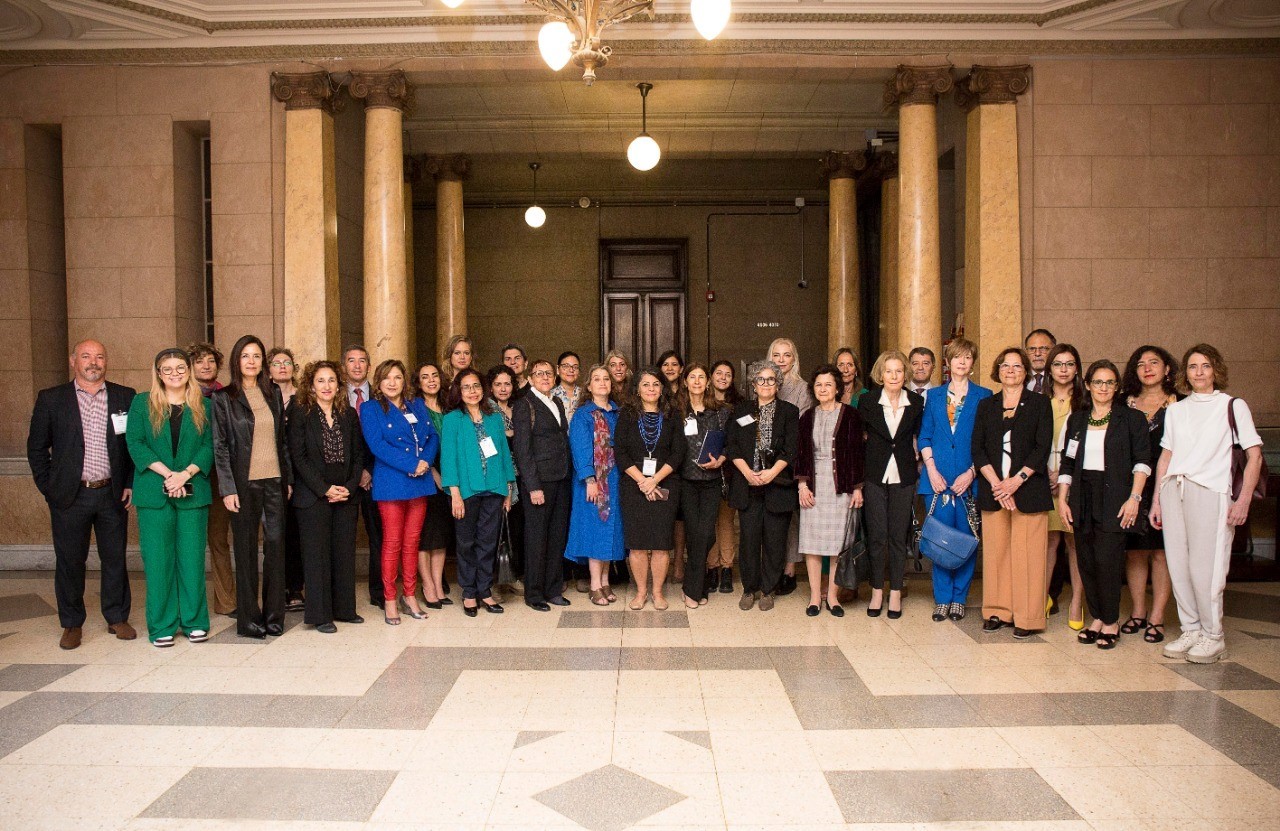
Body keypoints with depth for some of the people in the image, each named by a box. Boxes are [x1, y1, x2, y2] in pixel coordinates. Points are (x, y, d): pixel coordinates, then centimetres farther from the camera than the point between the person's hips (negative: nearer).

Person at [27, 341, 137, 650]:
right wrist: (48, 488, 0)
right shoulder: (51, 399, 2)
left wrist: (131, 484, 1)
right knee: (69, 561, 7)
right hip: (69, 496, -1)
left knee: (115, 558, 8)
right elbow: (36, 448, 6)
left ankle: (117, 618, 22)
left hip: (112, 494, 1)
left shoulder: (125, 397, 4)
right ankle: (72, 624, 21)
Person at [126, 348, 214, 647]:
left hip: (193, 492, 1)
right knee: (158, 559, 1)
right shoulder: (142, 403, 7)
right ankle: (161, 626, 10)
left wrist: (185, 474, -13)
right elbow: (135, 443, -2)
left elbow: (209, 446, 3)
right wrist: (168, 474, -13)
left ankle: (194, 622, 12)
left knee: (192, 558, 3)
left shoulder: (203, 406, 9)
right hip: (154, 493, -1)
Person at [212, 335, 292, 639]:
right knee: (246, 550, 3)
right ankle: (248, 619, 13)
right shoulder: (223, 398, 0)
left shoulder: (273, 394, 12)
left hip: (274, 481, 3)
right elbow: (220, 446, -4)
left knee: (276, 546, 3)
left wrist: (288, 478, 9)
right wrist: (228, 488, -10)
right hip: (244, 483, -3)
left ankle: (274, 615, 13)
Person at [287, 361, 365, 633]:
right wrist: (325, 489, -13)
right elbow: (298, 456, -8)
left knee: (345, 553, 7)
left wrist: (350, 487, -6)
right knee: (317, 554, 0)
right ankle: (320, 615, 8)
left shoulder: (349, 414, 9)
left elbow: (359, 454, 8)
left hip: (346, 495, 4)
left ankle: (344, 608, 18)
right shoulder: (300, 414, -2)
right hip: (313, 496, -4)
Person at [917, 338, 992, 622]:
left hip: (969, 479, -1)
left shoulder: (983, 396, 4)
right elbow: (924, 436, 8)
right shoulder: (933, 395, 12)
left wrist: (971, 473, -10)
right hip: (937, 478, 1)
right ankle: (942, 598, 11)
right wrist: (932, 471, -4)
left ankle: (959, 598, 14)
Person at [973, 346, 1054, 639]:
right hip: (993, 490, 3)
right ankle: (997, 611, 13)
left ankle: (1027, 617, 4)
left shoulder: (1040, 403, 6)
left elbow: (1042, 447, -3)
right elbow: (977, 449, 5)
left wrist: (1016, 480, -13)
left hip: (1028, 489, -2)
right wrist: (996, 483, -8)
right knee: (995, 550, 4)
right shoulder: (986, 405, 12)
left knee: (1027, 553, -3)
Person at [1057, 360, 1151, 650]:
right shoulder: (1077, 419, 13)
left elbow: (1142, 460, -2)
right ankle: (1097, 618, 15)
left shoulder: (1131, 418, 2)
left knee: (1107, 559, -8)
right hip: (1083, 497, 4)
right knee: (1086, 560, 4)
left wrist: (1134, 498, -11)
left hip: (1114, 497, -4)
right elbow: (1067, 461, 13)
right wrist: (1062, 498, 6)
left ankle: (1111, 622, 5)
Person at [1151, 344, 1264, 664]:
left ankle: (1213, 636, 7)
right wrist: (1156, 499, 11)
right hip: (1172, 490, 4)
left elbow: (1254, 456, 1)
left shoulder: (1233, 406, 6)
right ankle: (1191, 630, 14)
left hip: (1210, 492, -4)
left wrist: (1243, 500, -9)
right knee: (1178, 565, 3)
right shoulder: (1175, 410, 17)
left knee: (1204, 567, -6)